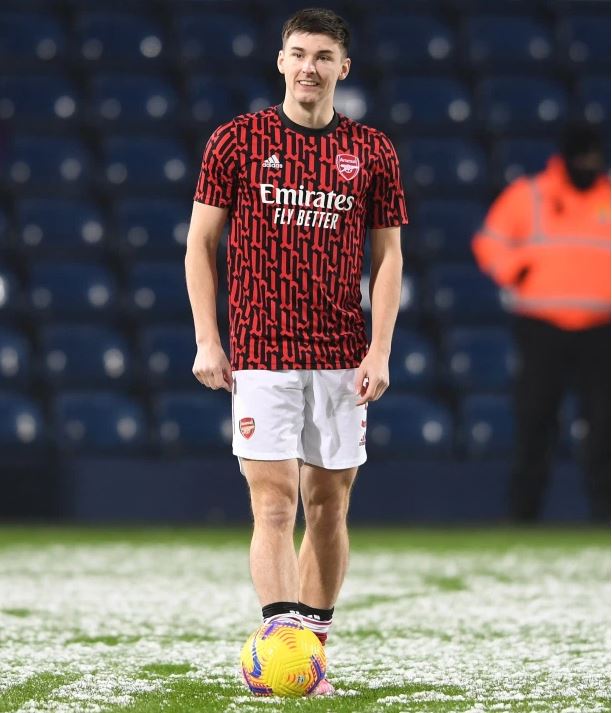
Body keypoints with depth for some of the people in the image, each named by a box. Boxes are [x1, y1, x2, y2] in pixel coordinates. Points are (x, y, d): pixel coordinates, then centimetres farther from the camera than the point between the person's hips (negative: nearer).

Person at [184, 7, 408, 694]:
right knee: (274, 503, -11)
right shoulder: (236, 141, 2)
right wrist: (207, 341, -3)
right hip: (260, 355, -2)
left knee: (328, 507, 6)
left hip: (341, 358, 2)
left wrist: (379, 351, -1)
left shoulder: (371, 151, 7)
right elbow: (201, 242, 5)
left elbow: (387, 256, 9)